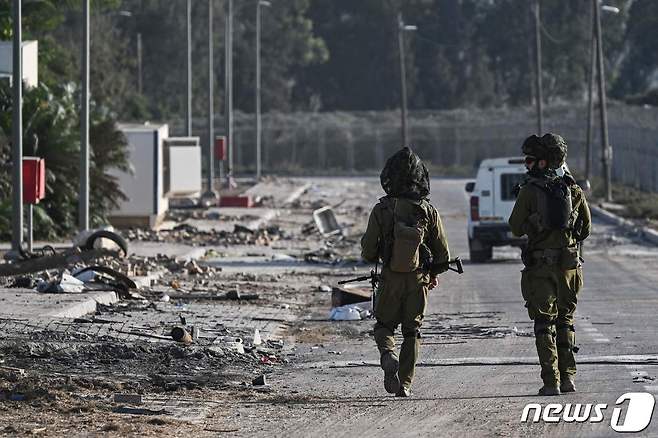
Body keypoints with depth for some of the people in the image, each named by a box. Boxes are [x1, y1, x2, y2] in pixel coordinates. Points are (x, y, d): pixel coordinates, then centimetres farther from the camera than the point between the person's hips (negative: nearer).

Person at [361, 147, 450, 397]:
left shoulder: (381, 210, -10)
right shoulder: (428, 211, -7)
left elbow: (368, 251, -5)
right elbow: (443, 252, -1)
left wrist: (377, 258, 18)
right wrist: (434, 273, 18)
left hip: (390, 279, -1)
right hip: (418, 280, 1)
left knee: (384, 326, 15)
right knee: (412, 332, 13)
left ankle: (388, 356, -15)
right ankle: (405, 384, 8)